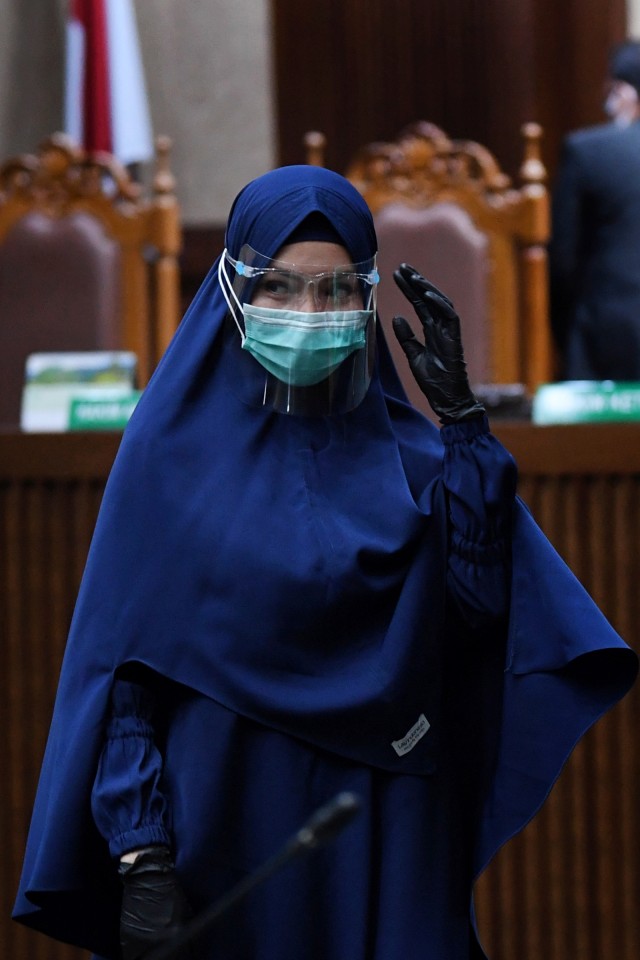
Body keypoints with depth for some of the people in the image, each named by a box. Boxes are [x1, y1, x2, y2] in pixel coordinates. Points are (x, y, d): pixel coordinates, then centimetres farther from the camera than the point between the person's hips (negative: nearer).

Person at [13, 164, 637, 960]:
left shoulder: (403, 447, 6)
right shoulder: (173, 447, -1)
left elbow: (480, 602, -10)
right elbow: (126, 665, -5)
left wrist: (460, 416, -9)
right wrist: (141, 856, -13)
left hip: (379, 836, 2)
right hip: (221, 823, -2)